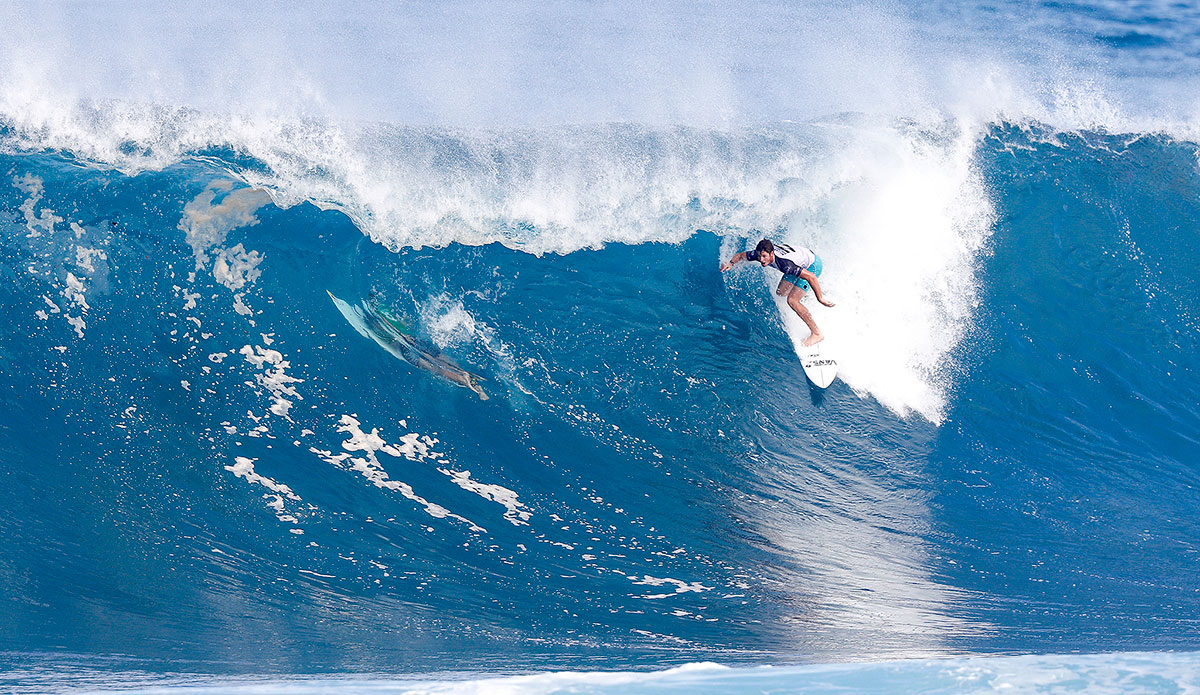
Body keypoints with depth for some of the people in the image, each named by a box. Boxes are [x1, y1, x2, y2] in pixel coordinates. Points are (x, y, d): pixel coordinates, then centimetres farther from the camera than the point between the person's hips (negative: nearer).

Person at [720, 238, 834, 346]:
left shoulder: (785, 264, -42)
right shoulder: (760, 253, -21)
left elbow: (811, 277, -41)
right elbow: (741, 255, -1)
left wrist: (820, 299, -40)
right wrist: (731, 263, -21)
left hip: (812, 265, -8)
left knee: (792, 300, -18)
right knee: (781, 292, 13)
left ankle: (817, 334, -10)